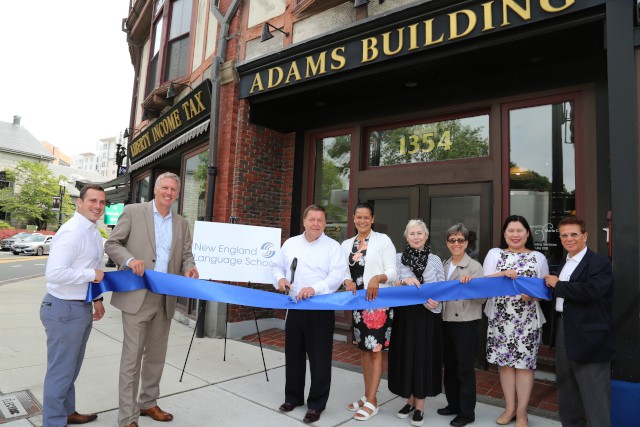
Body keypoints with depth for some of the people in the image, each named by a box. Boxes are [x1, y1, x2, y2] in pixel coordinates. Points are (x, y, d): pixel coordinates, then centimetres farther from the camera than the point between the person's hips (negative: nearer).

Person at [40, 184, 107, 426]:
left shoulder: (94, 232, 9)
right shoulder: (72, 232, -22)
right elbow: (54, 273, -30)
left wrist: (97, 298, 14)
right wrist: (92, 274, -21)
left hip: (82, 307, 10)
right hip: (65, 309, -10)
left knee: (71, 368, 23)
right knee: (61, 370, 5)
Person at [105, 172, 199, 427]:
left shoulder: (181, 224, 10)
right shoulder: (133, 212, -2)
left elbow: (186, 255, 10)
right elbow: (112, 244, -1)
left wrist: (189, 269, -13)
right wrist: (130, 259, -20)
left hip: (165, 300, 5)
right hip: (137, 296, -4)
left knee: (156, 355, 16)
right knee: (132, 356, 1)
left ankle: (148, 403, 34)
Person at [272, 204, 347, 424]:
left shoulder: (333, 246, -6)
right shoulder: (290, 243, 9)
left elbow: (337, 275, -16)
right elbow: (277, 266, 16)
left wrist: (314, 289, -29)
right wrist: (280, 278, -6)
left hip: (321, 309, -4)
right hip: (295, 307, 5)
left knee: (319, 358, 4)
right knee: (293, 355, 16)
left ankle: (316, 404, 21)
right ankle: (293, 397, 35)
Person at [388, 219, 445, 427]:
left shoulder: (435, 260, 5)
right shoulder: (398, 258, 4)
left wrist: (434, 301, -16)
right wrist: (404, 281, -20)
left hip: (428, 315, 0)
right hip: (405, 314, 1)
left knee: (424, 357, 4)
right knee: (405, 356, 7)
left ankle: (420, 405, 18)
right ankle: (409, 400, 26)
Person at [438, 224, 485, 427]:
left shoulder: (474, 266, -9)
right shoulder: (444, 266, 8)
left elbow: (481, 299, -14)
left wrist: (470, 284, -30)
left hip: (466, 324, -6)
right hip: (446, 322, 6)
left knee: (465, 368, 5)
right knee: (449, 366, 16)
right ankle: (453, 404, 33)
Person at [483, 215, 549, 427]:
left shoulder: (538, 257, 5)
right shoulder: (494, 254, 6)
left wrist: (533, 294, -15)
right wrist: (503, 274, -18)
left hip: (527, 319, -1)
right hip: (500, 318, 1)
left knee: (524, 363, 3)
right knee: (505, 362, 8)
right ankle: (510, 407, 23)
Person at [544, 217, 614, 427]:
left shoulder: (599, 263, -12)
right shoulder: (564, 264, 14)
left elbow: (591, 291, -29)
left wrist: (557, 285, -18)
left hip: (588, 335, -9)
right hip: (563, 330, 9)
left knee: (593, 391, 0)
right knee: (566, 384, 21)